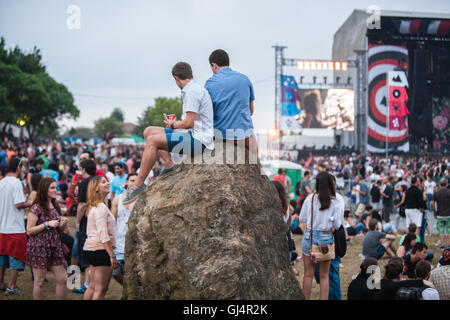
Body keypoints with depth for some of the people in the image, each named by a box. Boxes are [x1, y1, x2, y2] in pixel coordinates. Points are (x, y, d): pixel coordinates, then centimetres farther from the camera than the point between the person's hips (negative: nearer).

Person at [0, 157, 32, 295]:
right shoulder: (16, 182, -14)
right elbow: (19, 204, -21)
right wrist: (29, 203, -2)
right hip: (15, 228, -7)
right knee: (16, 258, 2)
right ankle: (11, 287, 3)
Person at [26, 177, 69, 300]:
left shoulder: (55, 207, 14)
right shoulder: (36, 208, -7)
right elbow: (29, 231, -12)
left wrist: (63, 225, 0)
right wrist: (47, 224, -17)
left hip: (54, 247, 6)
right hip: (39, 248, -6)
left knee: (63, 279, 2)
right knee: (39, 282, -1)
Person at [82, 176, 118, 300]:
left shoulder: (93, 206, 16)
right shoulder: (101, 207, -14)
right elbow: (103, 234, -21)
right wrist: (112, 255, -23)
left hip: (90, 248, 10)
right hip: (101, 250, -10)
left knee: (93, 286, 15)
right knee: (101, 289, -7)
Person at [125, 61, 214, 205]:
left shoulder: (193, 91, -14)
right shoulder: (195, 89, 17)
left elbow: (189, 123, -20)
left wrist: (173, 125, -3)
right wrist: (176, 123, 13)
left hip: (199, 140, -10)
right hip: (193, 135, 10)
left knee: (153, 140, -20)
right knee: (149, 131, 7)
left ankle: (138, 185, -17)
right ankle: (169, 164, -5)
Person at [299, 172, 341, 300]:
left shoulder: (310, 198, -5)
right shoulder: (335, 202, -7)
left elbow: (301, 219, 2)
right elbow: (337, 225, -5)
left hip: (310, 236, 0)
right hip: (326, 237, 0)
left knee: (308, 274, 10)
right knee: (324, 276, 10)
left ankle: (306, 298, 16)